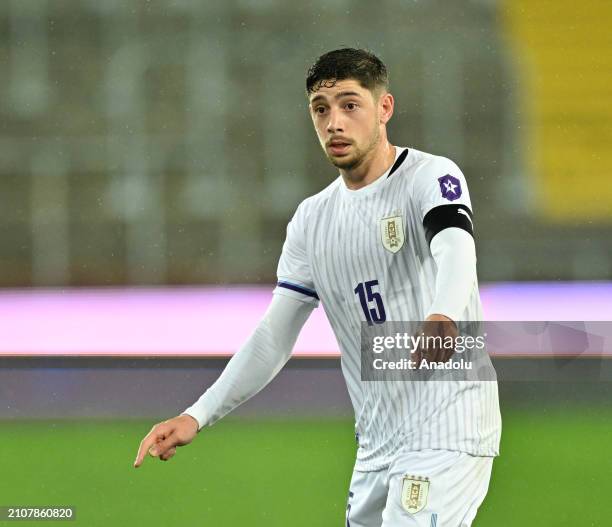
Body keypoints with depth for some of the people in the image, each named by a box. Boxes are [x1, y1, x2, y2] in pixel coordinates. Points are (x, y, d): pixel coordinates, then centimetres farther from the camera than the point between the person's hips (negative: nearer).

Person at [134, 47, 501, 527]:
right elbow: (273, 339, 14)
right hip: (377, 446, 7)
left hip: (447, 434, -7)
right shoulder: (313, 219, 13)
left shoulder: (431, 177, -7)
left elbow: (455, 250, -29)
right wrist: (197, 416, 3)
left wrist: (442, 316, -52)